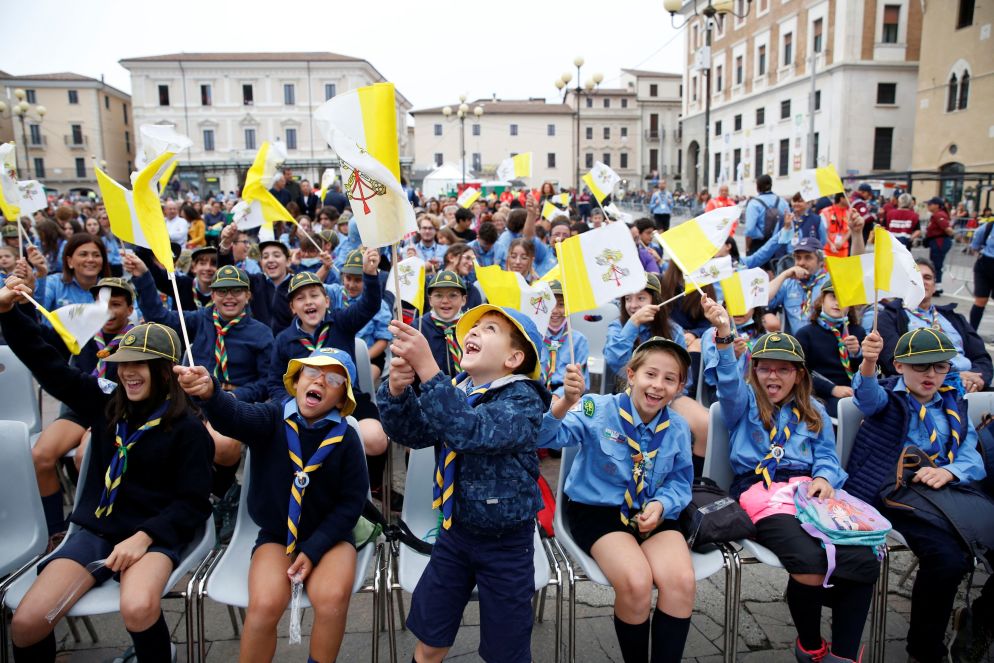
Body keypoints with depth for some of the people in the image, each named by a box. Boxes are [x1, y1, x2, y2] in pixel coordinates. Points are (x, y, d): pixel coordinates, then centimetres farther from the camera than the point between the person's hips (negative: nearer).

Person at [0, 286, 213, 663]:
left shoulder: (187, 427, -8)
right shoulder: (105, 403, 6)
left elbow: (193, 503, -9)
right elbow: (48, 366, 8)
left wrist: (144, 537, -21)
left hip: (155, 533, -4)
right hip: (96, 529, 5)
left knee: (137, 610, -34)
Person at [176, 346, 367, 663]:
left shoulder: (347, 439, -8)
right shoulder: (272, 418, -8)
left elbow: (352, 501, -4)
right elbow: (233, 416, -30)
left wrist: (313, 550, -11)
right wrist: (209, 392, -53)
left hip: (329, 536, 0)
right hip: (275, 536, 0)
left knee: (332, 599, -25)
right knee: (264, 605, -24)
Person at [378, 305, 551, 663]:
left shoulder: (523, 399, -20)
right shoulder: (455, 389, -1)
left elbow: (472, 431, -37)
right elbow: (411, 432, -10)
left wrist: (426, 368, -43)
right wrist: (397, 388, -29)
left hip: (505, 543, -5)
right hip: (454, 531, 5)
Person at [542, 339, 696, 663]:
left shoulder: (678, 429, 1)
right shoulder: (599, 410, -12)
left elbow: (680, 481, 11)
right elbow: (546, 437, -25)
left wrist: (661, 505, -11)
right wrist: (567, 402, -44)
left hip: (652, 514, 4)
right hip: (598, 510, -4)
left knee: (682, 582, -23)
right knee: (635, 583, -28)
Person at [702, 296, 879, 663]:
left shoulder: (814, 413, 25)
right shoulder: (744, 403, 12)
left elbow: (827, 457, 18)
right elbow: (728, 380, -10)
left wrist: (824, 477, -7)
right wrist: (724, 335, -27)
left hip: (809, 491, 4)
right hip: (761, 492, -4)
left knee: (864, 561, -23)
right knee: (810, 561, -30)